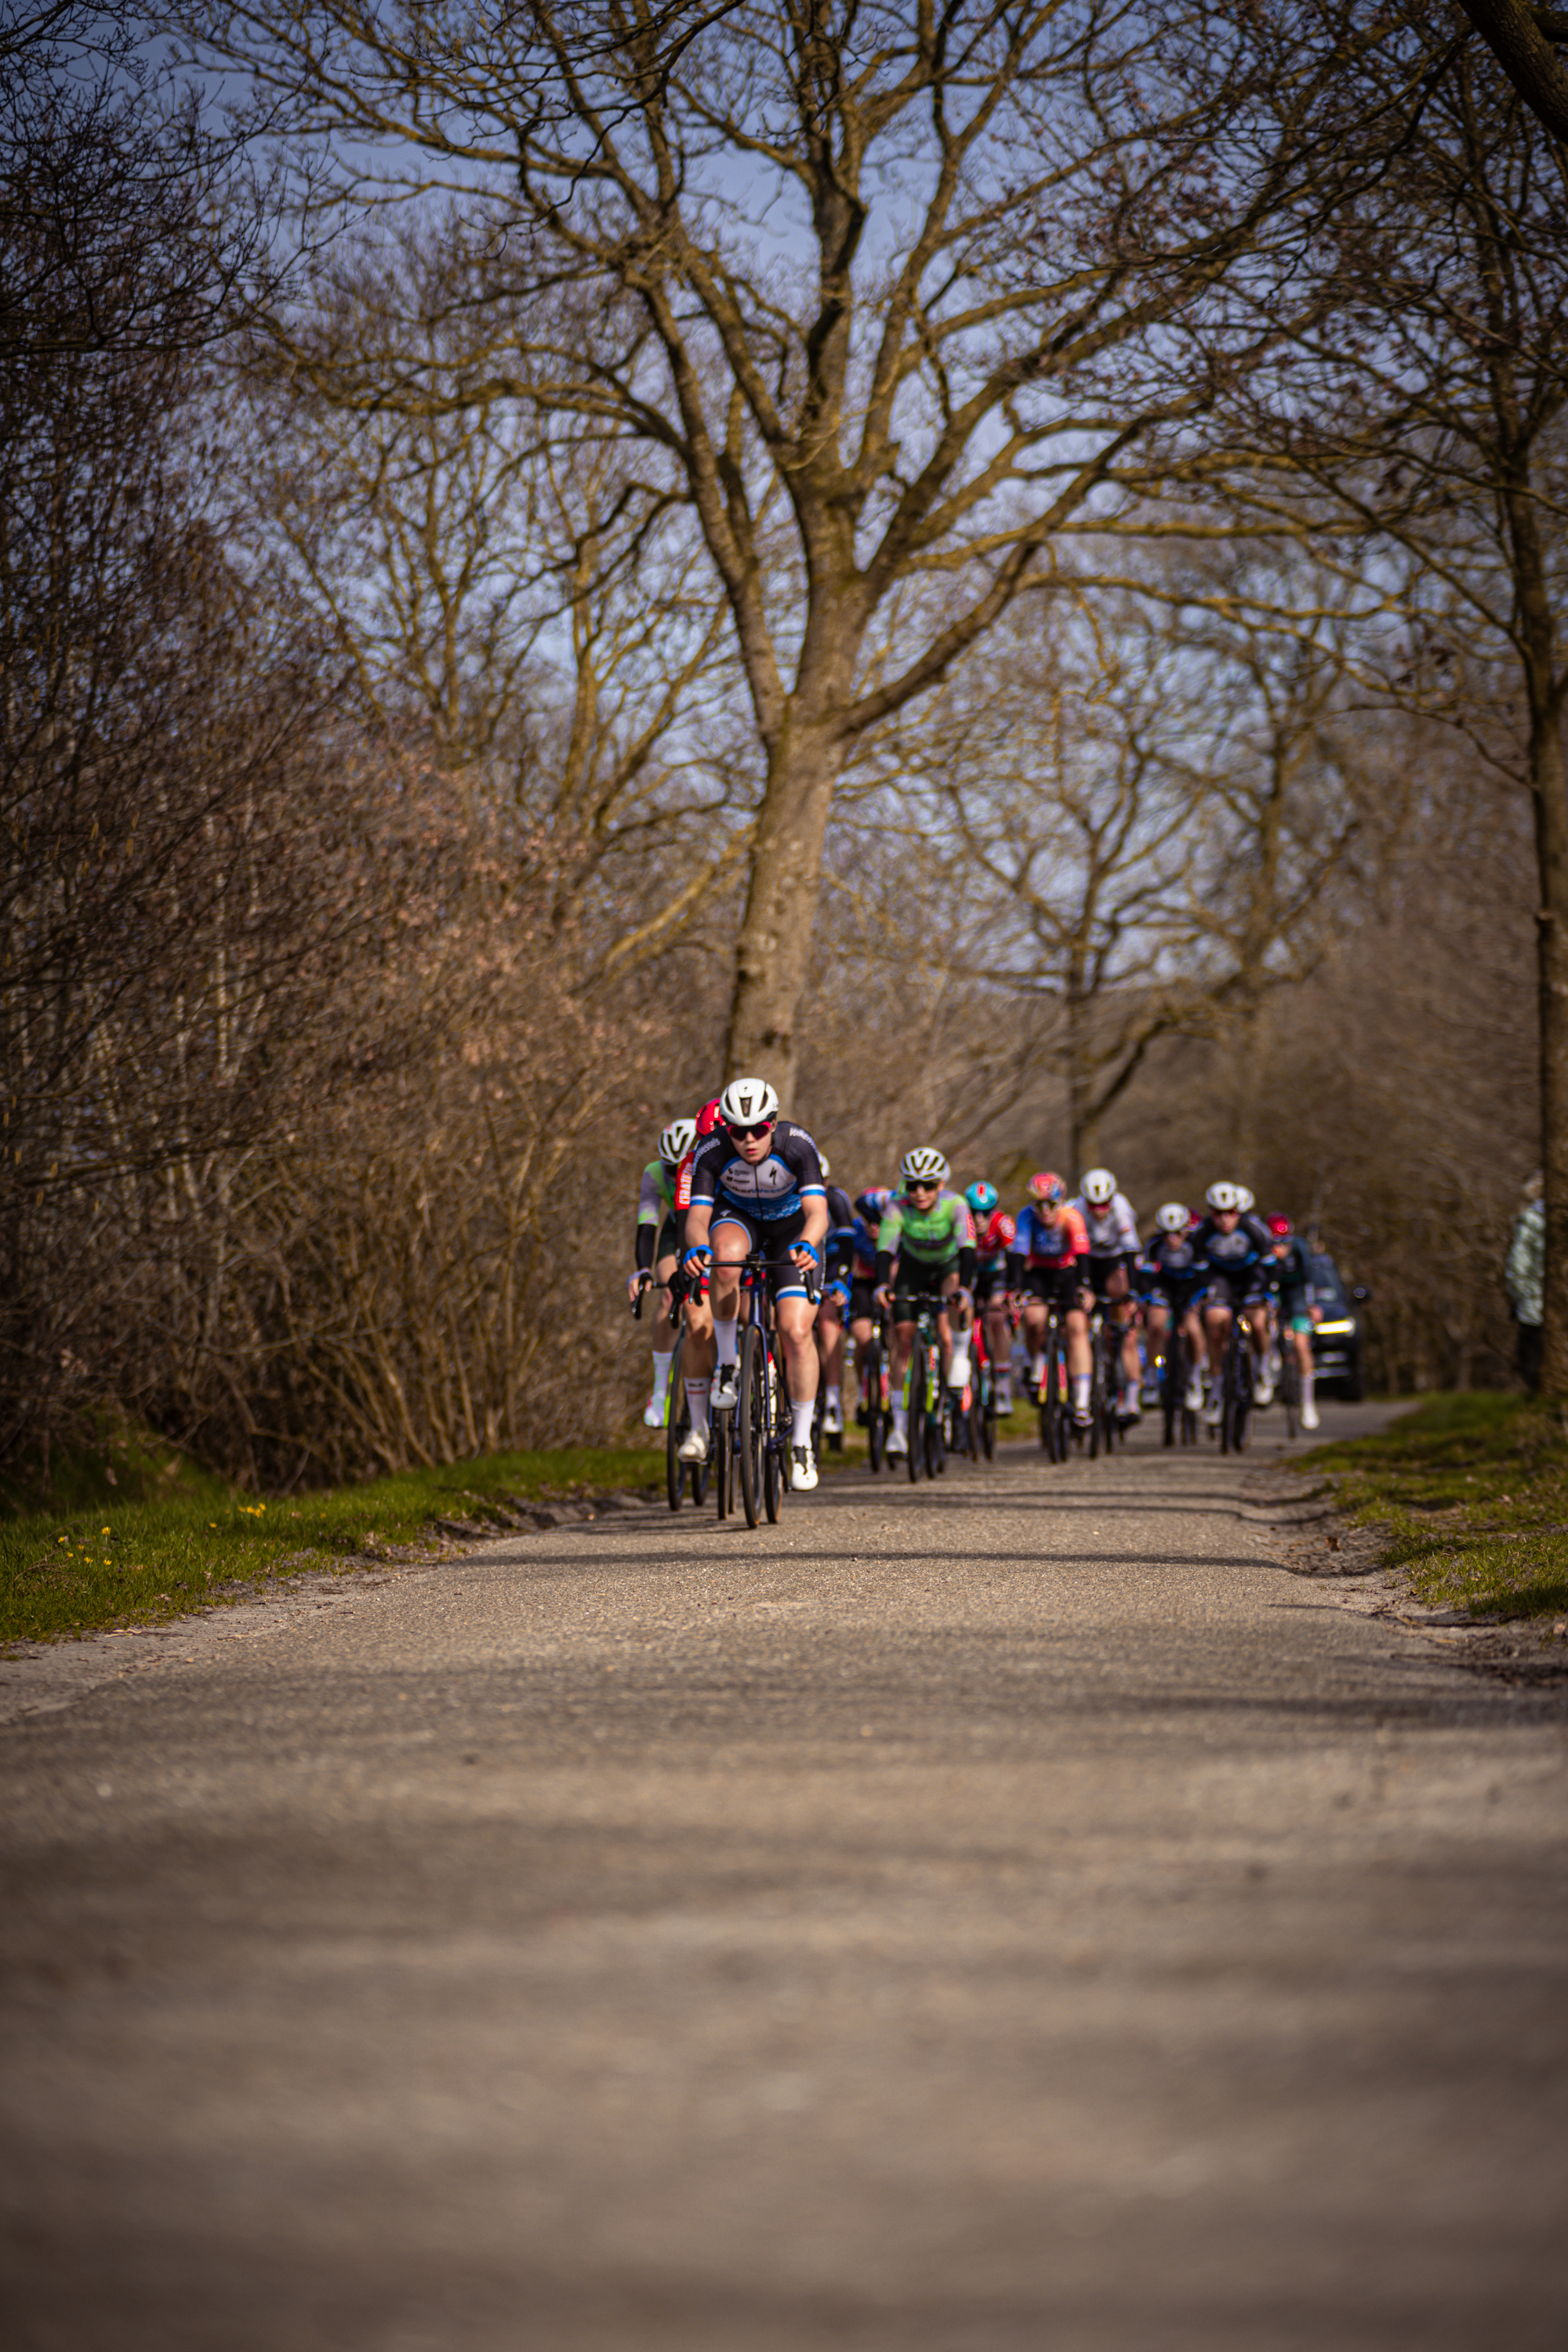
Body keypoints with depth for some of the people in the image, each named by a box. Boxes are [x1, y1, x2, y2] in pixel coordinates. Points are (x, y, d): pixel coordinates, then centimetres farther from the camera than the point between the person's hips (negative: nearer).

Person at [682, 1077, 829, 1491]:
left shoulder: (797, 1145, -32)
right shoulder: (712, 1153, -29)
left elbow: (817, 1211, -40)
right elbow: (697, 1216, -33)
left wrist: (806, 1245, -62)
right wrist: (696, 1247, -57)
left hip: (791, 1225, 0)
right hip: (737, 1217, 1)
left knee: (797, 1331, -14)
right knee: (726, 1255, -38)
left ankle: (801, 1443, 1)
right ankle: (728, 1361, -17)